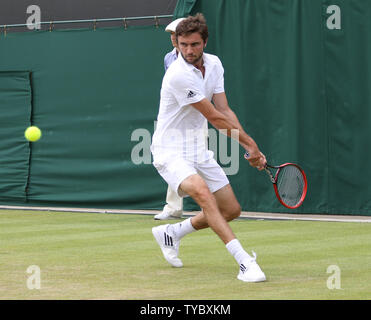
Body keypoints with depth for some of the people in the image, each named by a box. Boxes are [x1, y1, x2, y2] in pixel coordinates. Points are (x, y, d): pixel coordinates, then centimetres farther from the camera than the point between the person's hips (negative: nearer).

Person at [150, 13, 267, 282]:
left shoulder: (214, 64, 1)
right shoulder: (178, 75, -24)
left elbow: (225, 111, 1)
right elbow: (215, 118, -20)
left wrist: (251, 149, -10)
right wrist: (250, 143, -13)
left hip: (198, 149, 8)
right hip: (171, 152, -8)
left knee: (231, 210, 9)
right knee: (202, 191, -34)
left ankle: (172, 233, 32)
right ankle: (245, 261, -41)